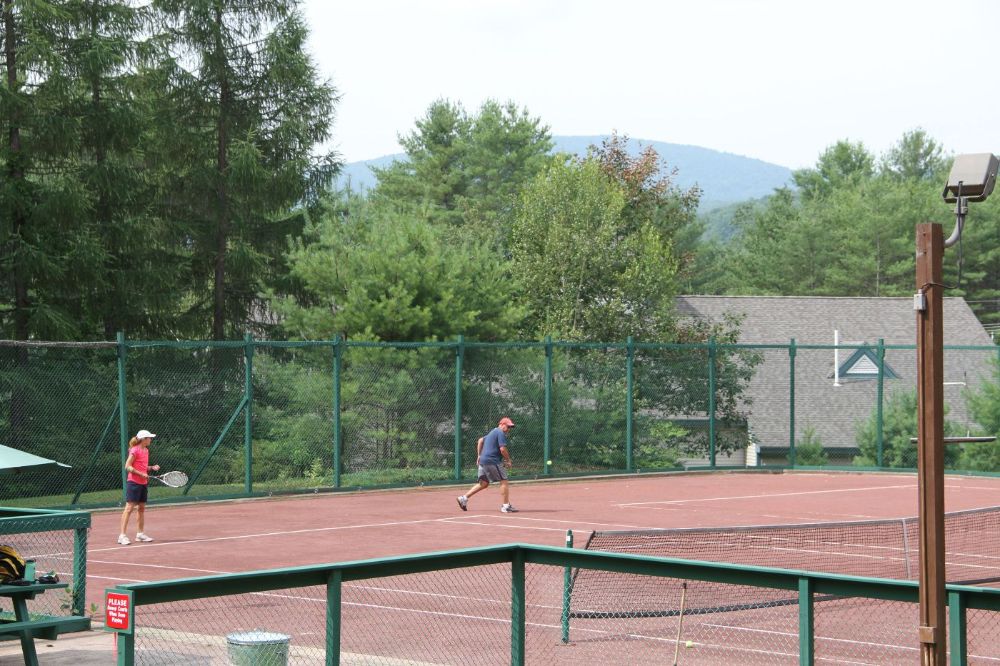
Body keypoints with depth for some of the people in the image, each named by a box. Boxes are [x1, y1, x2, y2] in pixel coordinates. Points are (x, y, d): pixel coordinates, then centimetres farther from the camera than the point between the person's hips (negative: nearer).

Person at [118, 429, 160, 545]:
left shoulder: (146, 450, 12)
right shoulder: (135, 450, -13)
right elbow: (128, 466, -16)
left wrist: (152, 467, 4)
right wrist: (141, 474, -21)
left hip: (143, 483, 9)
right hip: (134, 482, -9)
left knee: (141, 508, 12)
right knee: (129, 508, -10)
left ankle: (140, 534, 20)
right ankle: (122, 536, -10)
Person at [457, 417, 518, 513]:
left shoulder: (492, 432, 22)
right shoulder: (501, 433, -9)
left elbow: (480, 440, 30)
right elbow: (502, 449, -17)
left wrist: (479, 455, 29)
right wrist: (508, 461, -4)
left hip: (483, 461, 10)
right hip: (492, 461, -10)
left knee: (484, 483, 15)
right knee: (503, 481, -6)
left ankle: (464, 498, 12)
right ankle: (506, 506, -8)